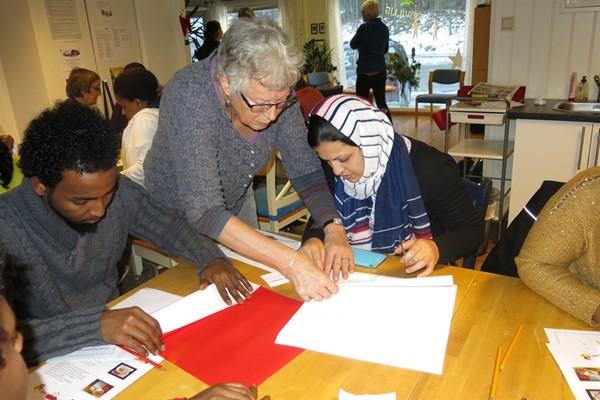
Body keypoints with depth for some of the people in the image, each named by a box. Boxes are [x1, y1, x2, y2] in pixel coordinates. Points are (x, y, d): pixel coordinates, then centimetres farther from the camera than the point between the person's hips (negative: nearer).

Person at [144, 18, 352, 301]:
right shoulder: (190, 96, -38)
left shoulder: (275, 93, -23)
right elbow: (204, 212, -44)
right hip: (180, 215, -4)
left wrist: (333, 228, -34)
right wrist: (289, 262, -51)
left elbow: (306, 171, -17)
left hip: (237, 203, 4)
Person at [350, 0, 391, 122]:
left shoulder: (364, 27, -12)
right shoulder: (384, 28, 7)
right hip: (380, 71, 6)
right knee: (381, 102, 11)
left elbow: (353, 45, 2)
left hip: (365, 72, -6)